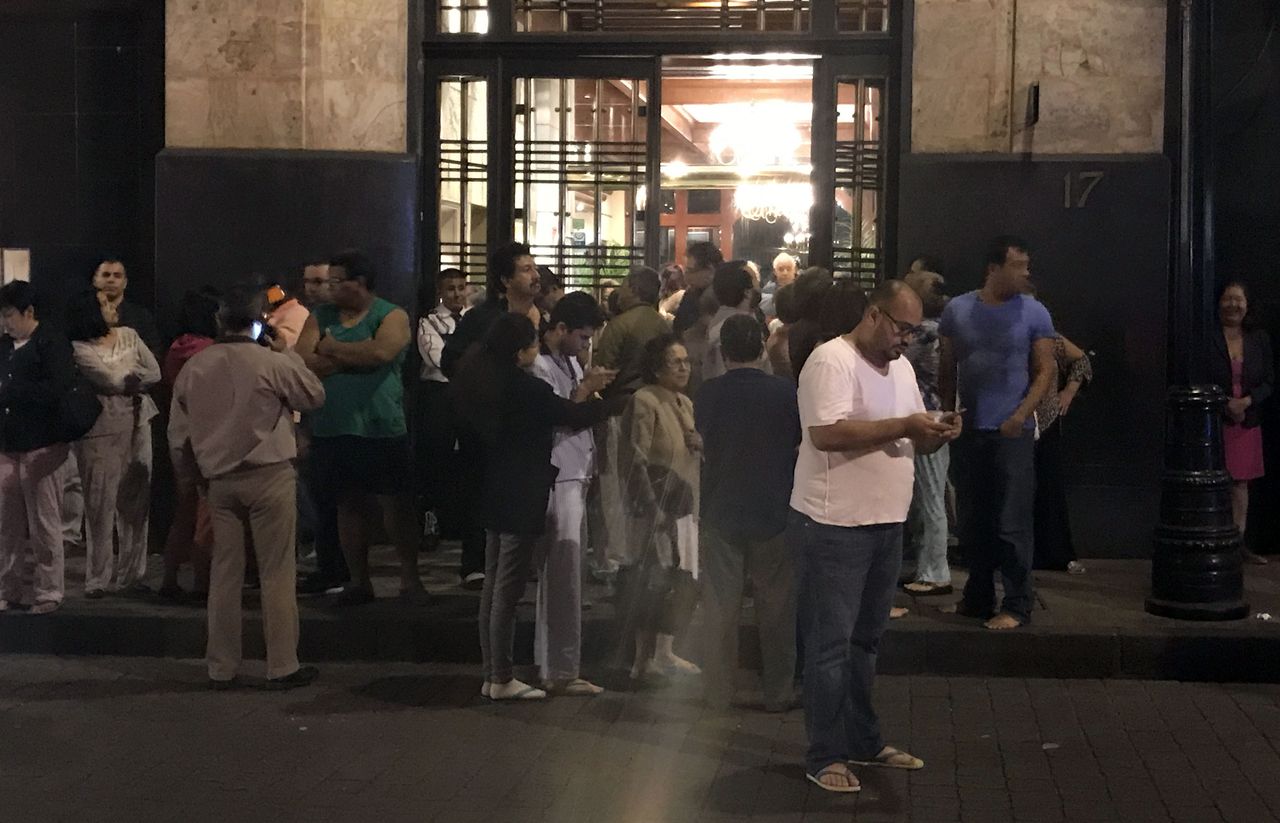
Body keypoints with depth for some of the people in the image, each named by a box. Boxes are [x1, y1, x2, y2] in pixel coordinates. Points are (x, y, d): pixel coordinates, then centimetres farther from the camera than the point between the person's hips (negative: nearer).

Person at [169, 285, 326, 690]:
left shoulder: (194, 367, 3)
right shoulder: (272, 362, -11)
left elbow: (178, 433, 9)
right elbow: (315, 396, 4)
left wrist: (192, 473, 22)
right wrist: (288, 353, 11)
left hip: (219, 479, 4)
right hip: (269, 475, -4)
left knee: (224, 573, 10)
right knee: (277, 573, 2)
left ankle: (221, 668, 14)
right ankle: (282, 667, 4)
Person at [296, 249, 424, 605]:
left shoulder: (392, 316, -1)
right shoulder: (321, 317, 10)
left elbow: (380, 352, -22)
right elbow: (302, 362, -5)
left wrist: (333, 349, -8)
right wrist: (357, 357, -11)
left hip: (382, 429, -4)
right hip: (331, 431, 4)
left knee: (396, 505, 0)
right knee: (348, 505, 9)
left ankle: (410, 579, 10)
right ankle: (359, 581, 18)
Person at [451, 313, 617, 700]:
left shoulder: (487, 381, 7)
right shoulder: (525, 387, -19)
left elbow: (555, 410, 12)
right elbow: (574, 417, -9)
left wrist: (582, 391, 16)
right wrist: (601, 396, 7)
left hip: (495, 495, 9)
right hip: (521, 499, -9)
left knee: (494, 585, 13)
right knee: (508, 589, -3)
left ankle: (492, 675, 19)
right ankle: (502, 679, 3)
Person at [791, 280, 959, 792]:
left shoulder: (901, 367, 14)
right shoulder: (833, 361, -14)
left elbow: (910, 441, 20)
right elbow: (826, 433, -27)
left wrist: (936, 435, -3)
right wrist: (901, 427, -23)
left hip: (886, 525, 9)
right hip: (834, 528, -9)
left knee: (865, 642, 18)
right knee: (831, 646, -2)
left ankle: (863, 743, 29)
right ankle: (825, 757, 7)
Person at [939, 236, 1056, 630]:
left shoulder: (1034, 314, -1)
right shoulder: (956, 310, 6)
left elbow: (1045, 371, -1)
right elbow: (946, 369, 12)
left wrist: (1021, 415, -13)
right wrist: (947, 412, 3)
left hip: (1012, 434, -3)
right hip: (968, 431, 3)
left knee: (1012, 523, -4)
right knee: (972, 520, 10)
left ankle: (1017, 605, 2)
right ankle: (977, 597, 22)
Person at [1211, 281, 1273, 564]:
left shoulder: (1259, 339, 7)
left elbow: (1269, 381, 7)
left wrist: (1246, 402, -11)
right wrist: (1224, 406, -15)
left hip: (1248, 422, 4)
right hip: (1214, 421, -4)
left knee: (1241, 483, 9)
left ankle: (1239, 543, 15)